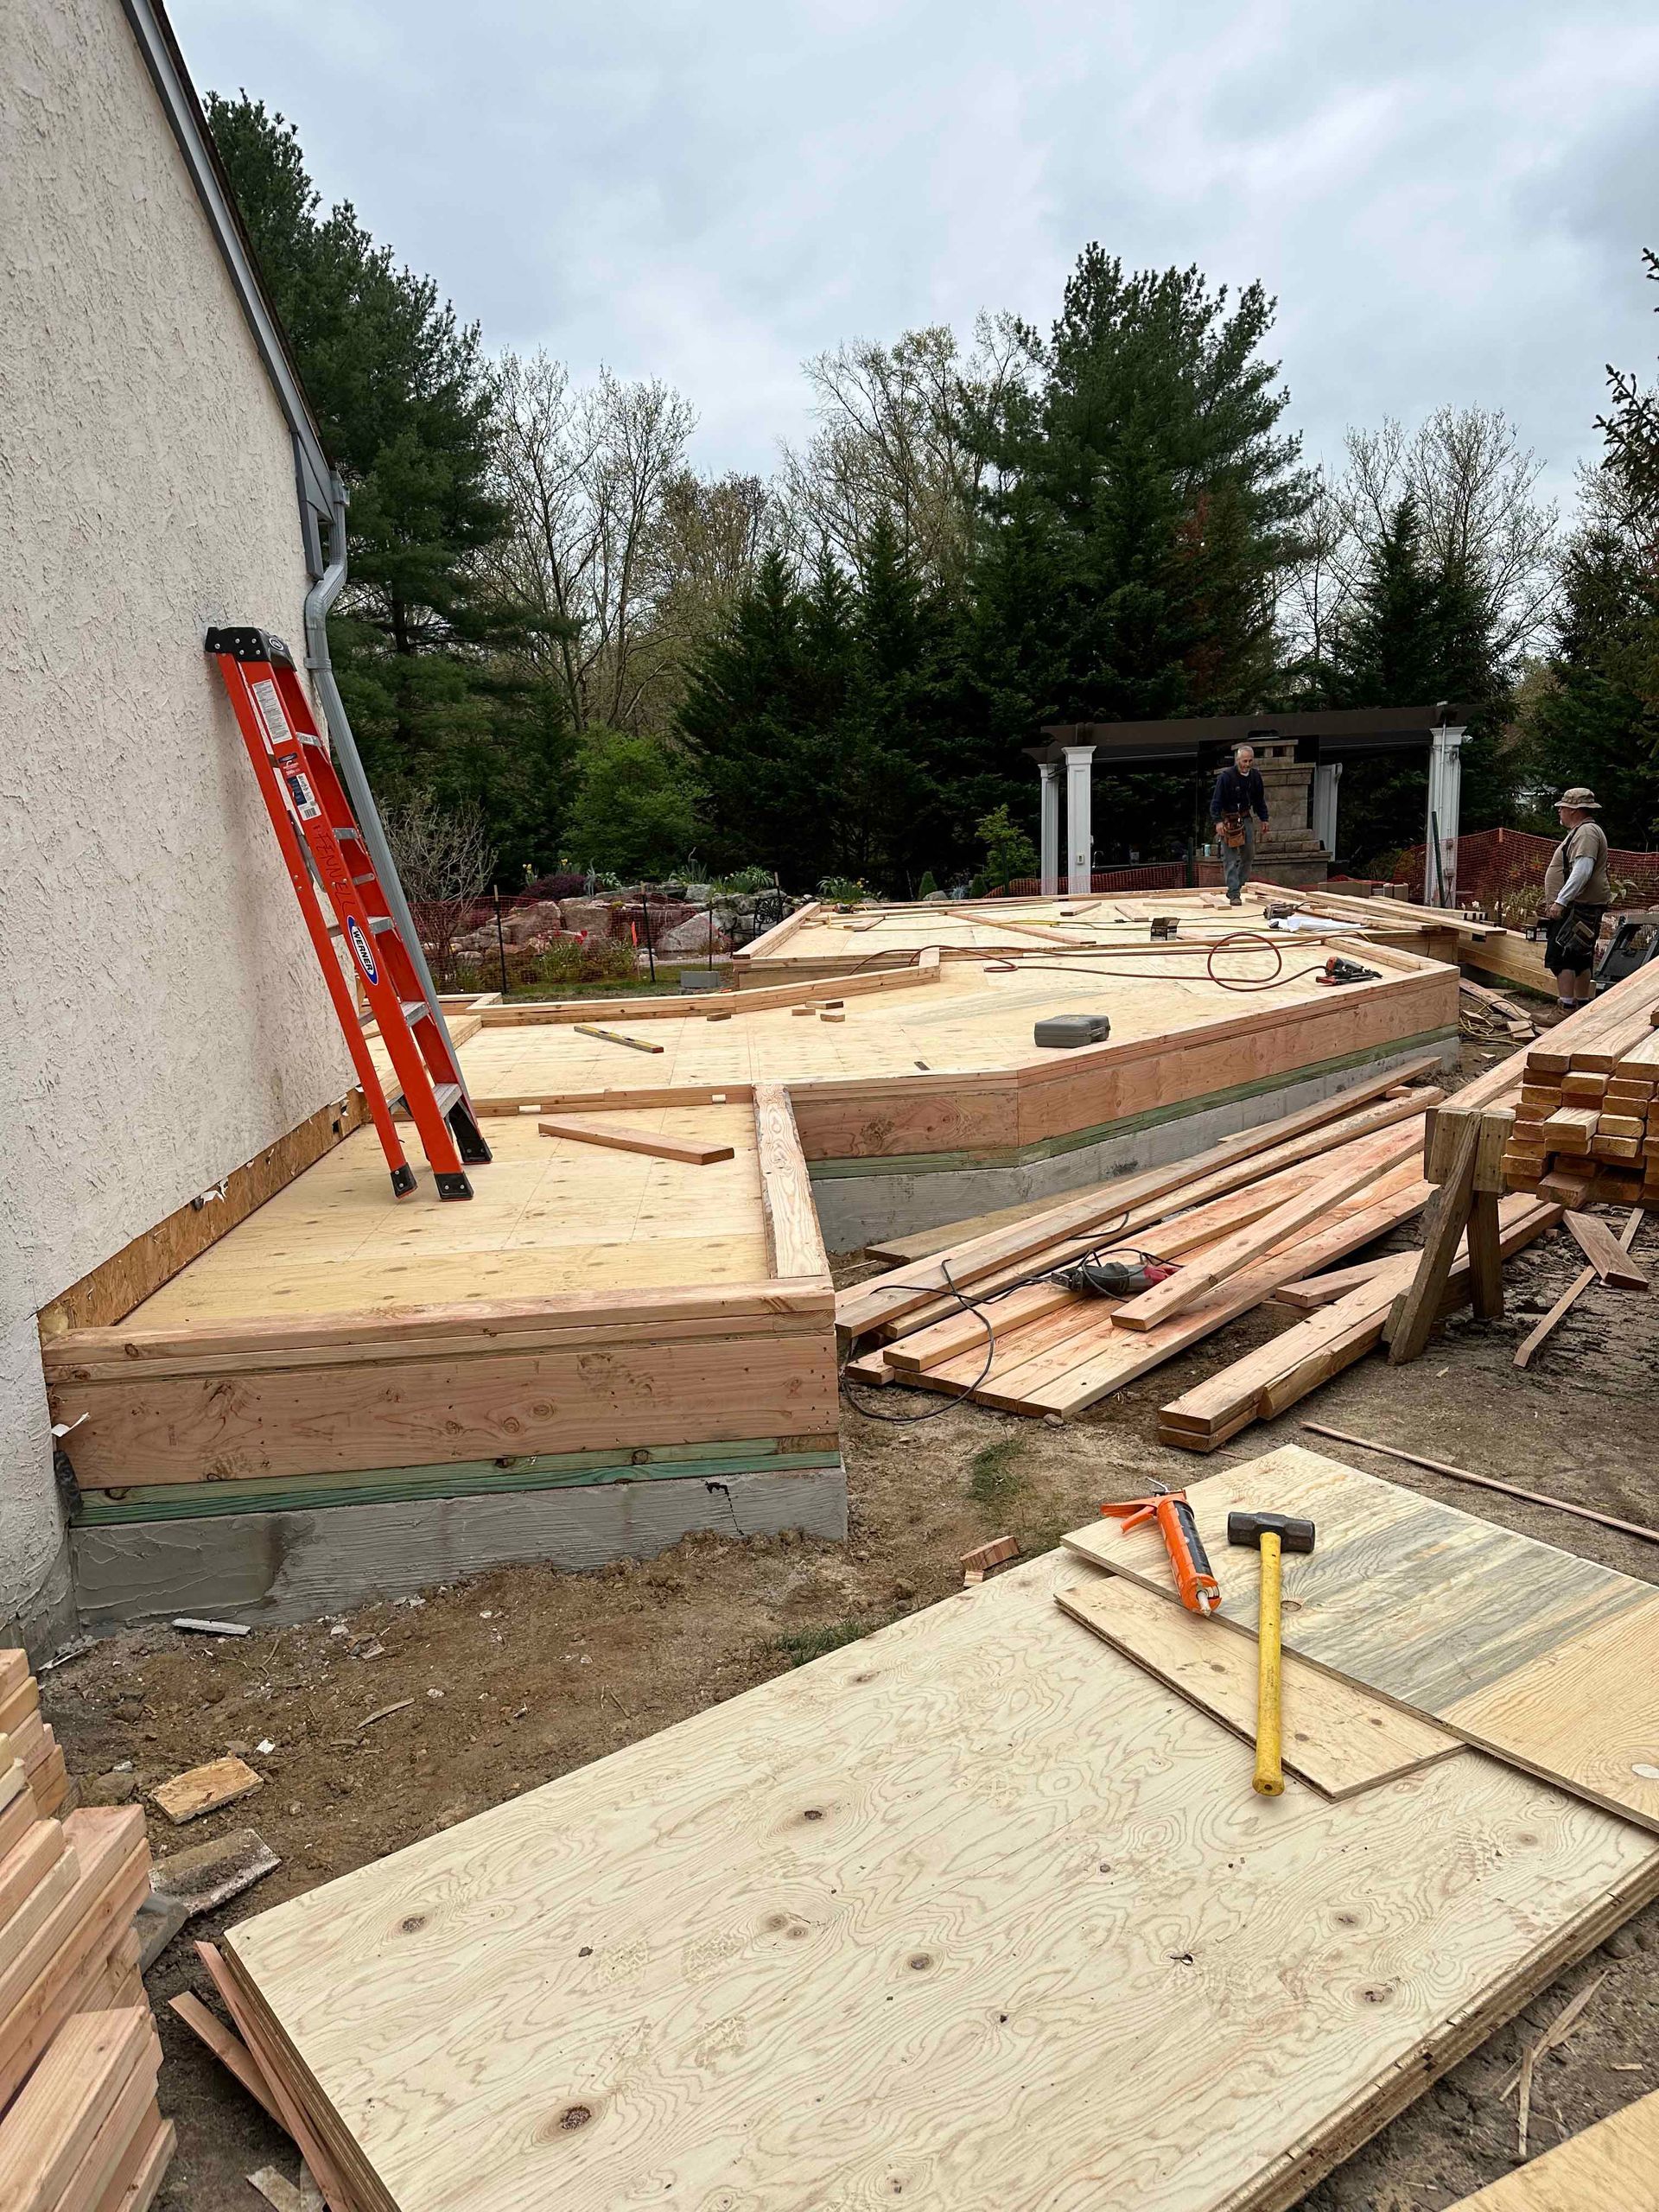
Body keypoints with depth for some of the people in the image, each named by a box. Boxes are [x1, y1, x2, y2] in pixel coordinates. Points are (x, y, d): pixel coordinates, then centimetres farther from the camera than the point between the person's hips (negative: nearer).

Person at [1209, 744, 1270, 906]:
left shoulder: (1255, 776, 3)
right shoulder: (1226, 776, -15)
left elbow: (1259, 800, 15)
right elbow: (1216, 801, -17)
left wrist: (1264, 819, 12)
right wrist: (1218, 821, -27)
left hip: (1247, 818, 6)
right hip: (1228, 820, -6)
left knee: (1249, 856, 6)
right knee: (1230, 859, -8)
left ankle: (1238, 886, 22)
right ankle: (1234, 894, -8)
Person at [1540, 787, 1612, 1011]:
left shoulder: (1586, 832, -14)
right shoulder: (1581, 831, 21)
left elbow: (1582, 871, -26)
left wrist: (1560, 901, -29)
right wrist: (1555, 900, 26)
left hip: (1577, 908, -11)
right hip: (1580, 907, 11)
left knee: (1561, 958, -14)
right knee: (1581, 960, 14)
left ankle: (1566, 1008, -16)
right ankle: (1583, 1006, 20)